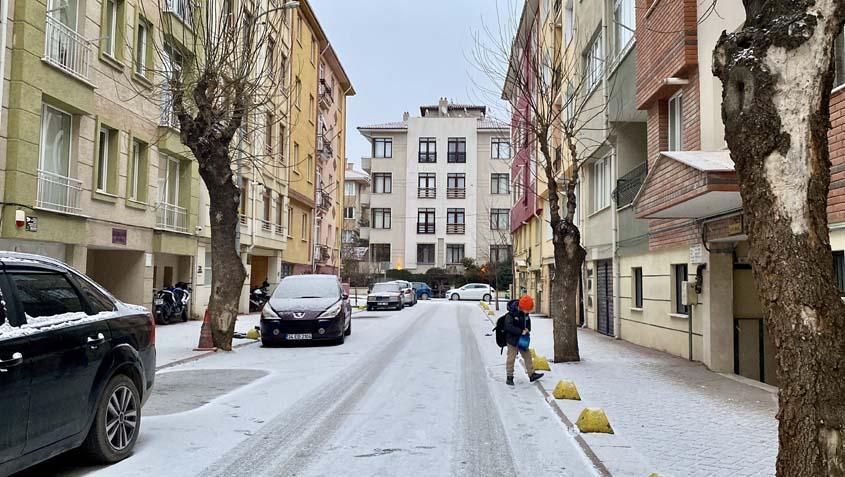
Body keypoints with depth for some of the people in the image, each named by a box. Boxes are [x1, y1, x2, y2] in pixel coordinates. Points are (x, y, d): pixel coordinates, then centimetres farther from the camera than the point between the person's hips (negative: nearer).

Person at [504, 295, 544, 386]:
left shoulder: (526, 314, 1)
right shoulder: (511, 314, -21)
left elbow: (528, 323, 16)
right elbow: (509, 327, -28)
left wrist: (527, 330, -7)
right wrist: (521, 331, -28)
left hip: (522, 340, 7)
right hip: (512, 340, -7)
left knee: (527, 356, 10)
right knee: (511, 358, 0)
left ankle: (531, 374, 19)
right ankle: (509, 377, 10)